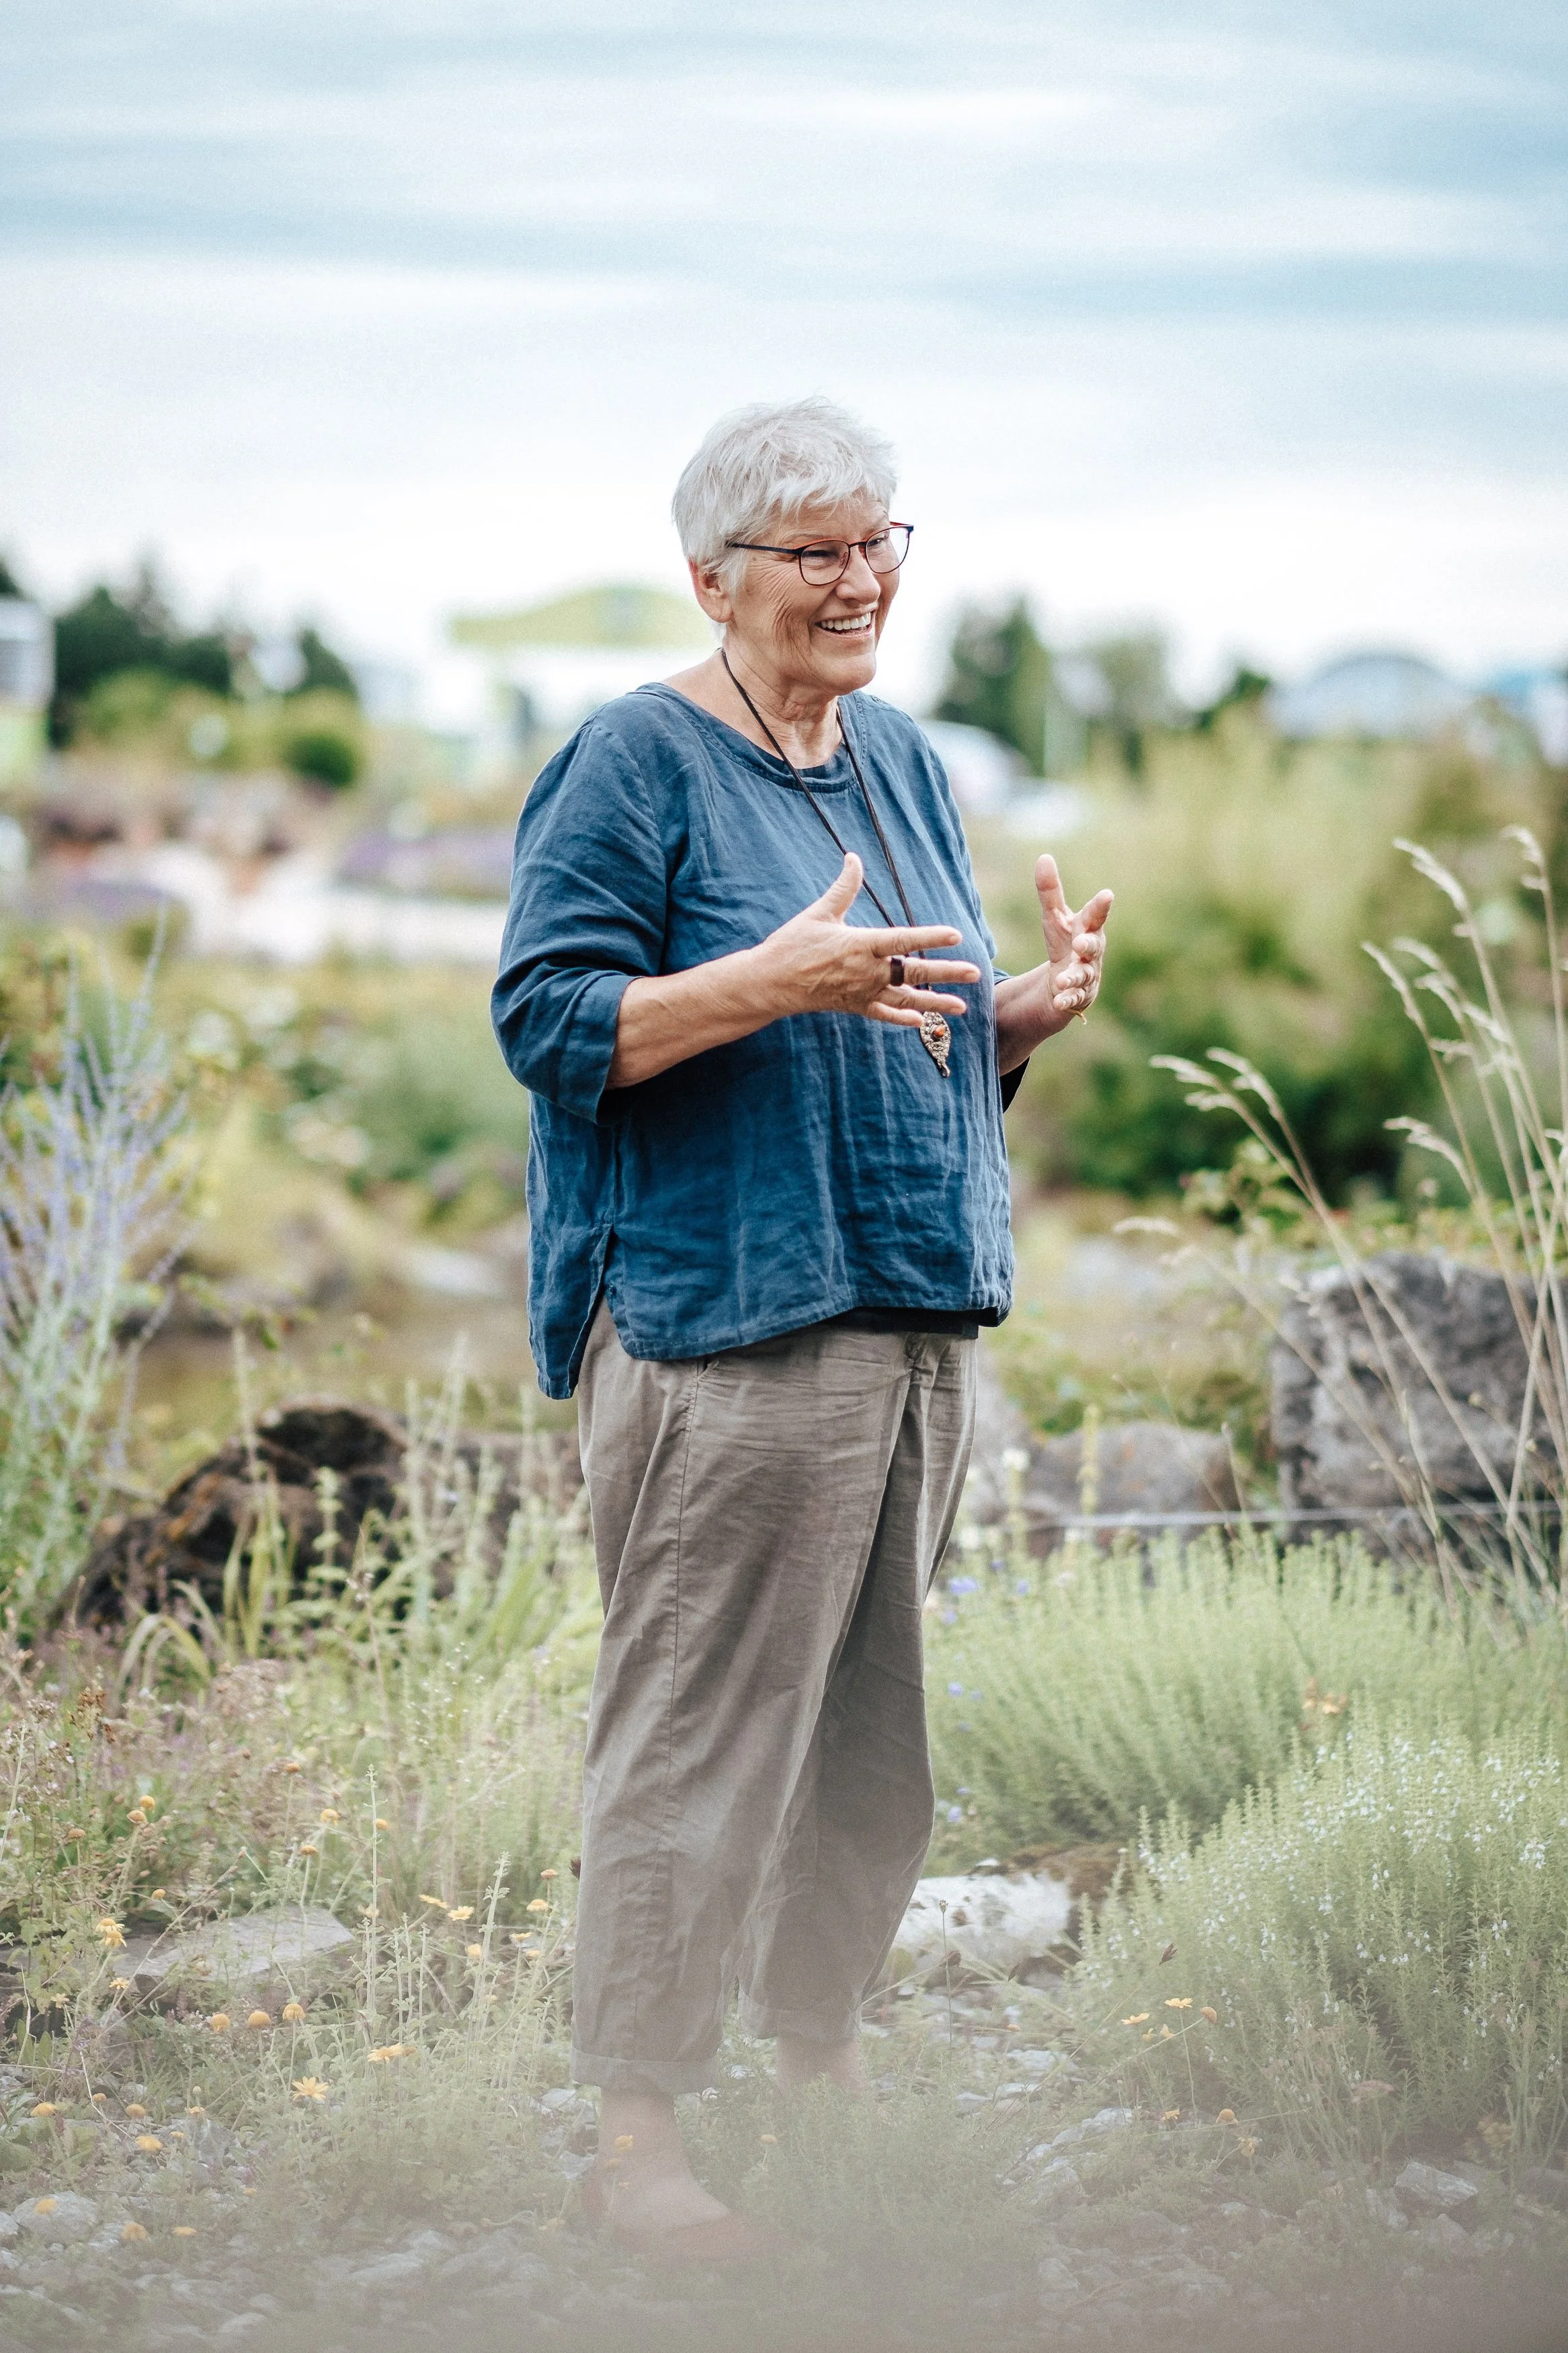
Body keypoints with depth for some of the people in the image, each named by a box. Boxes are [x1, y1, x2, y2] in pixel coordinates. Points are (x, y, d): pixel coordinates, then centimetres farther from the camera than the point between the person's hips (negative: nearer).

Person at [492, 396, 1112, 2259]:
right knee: (699, 1732, -6)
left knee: (871, 1731, 15)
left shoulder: (900, 758, 16)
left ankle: (821, 2052, 29)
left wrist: (1028, 1015, 1)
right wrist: (777, 978, -24)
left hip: (915, 1317, 8)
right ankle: (635, 2122, 3)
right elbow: (547, 1021, -13)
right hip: (720, 1323, -8)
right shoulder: (635, 764, -7)